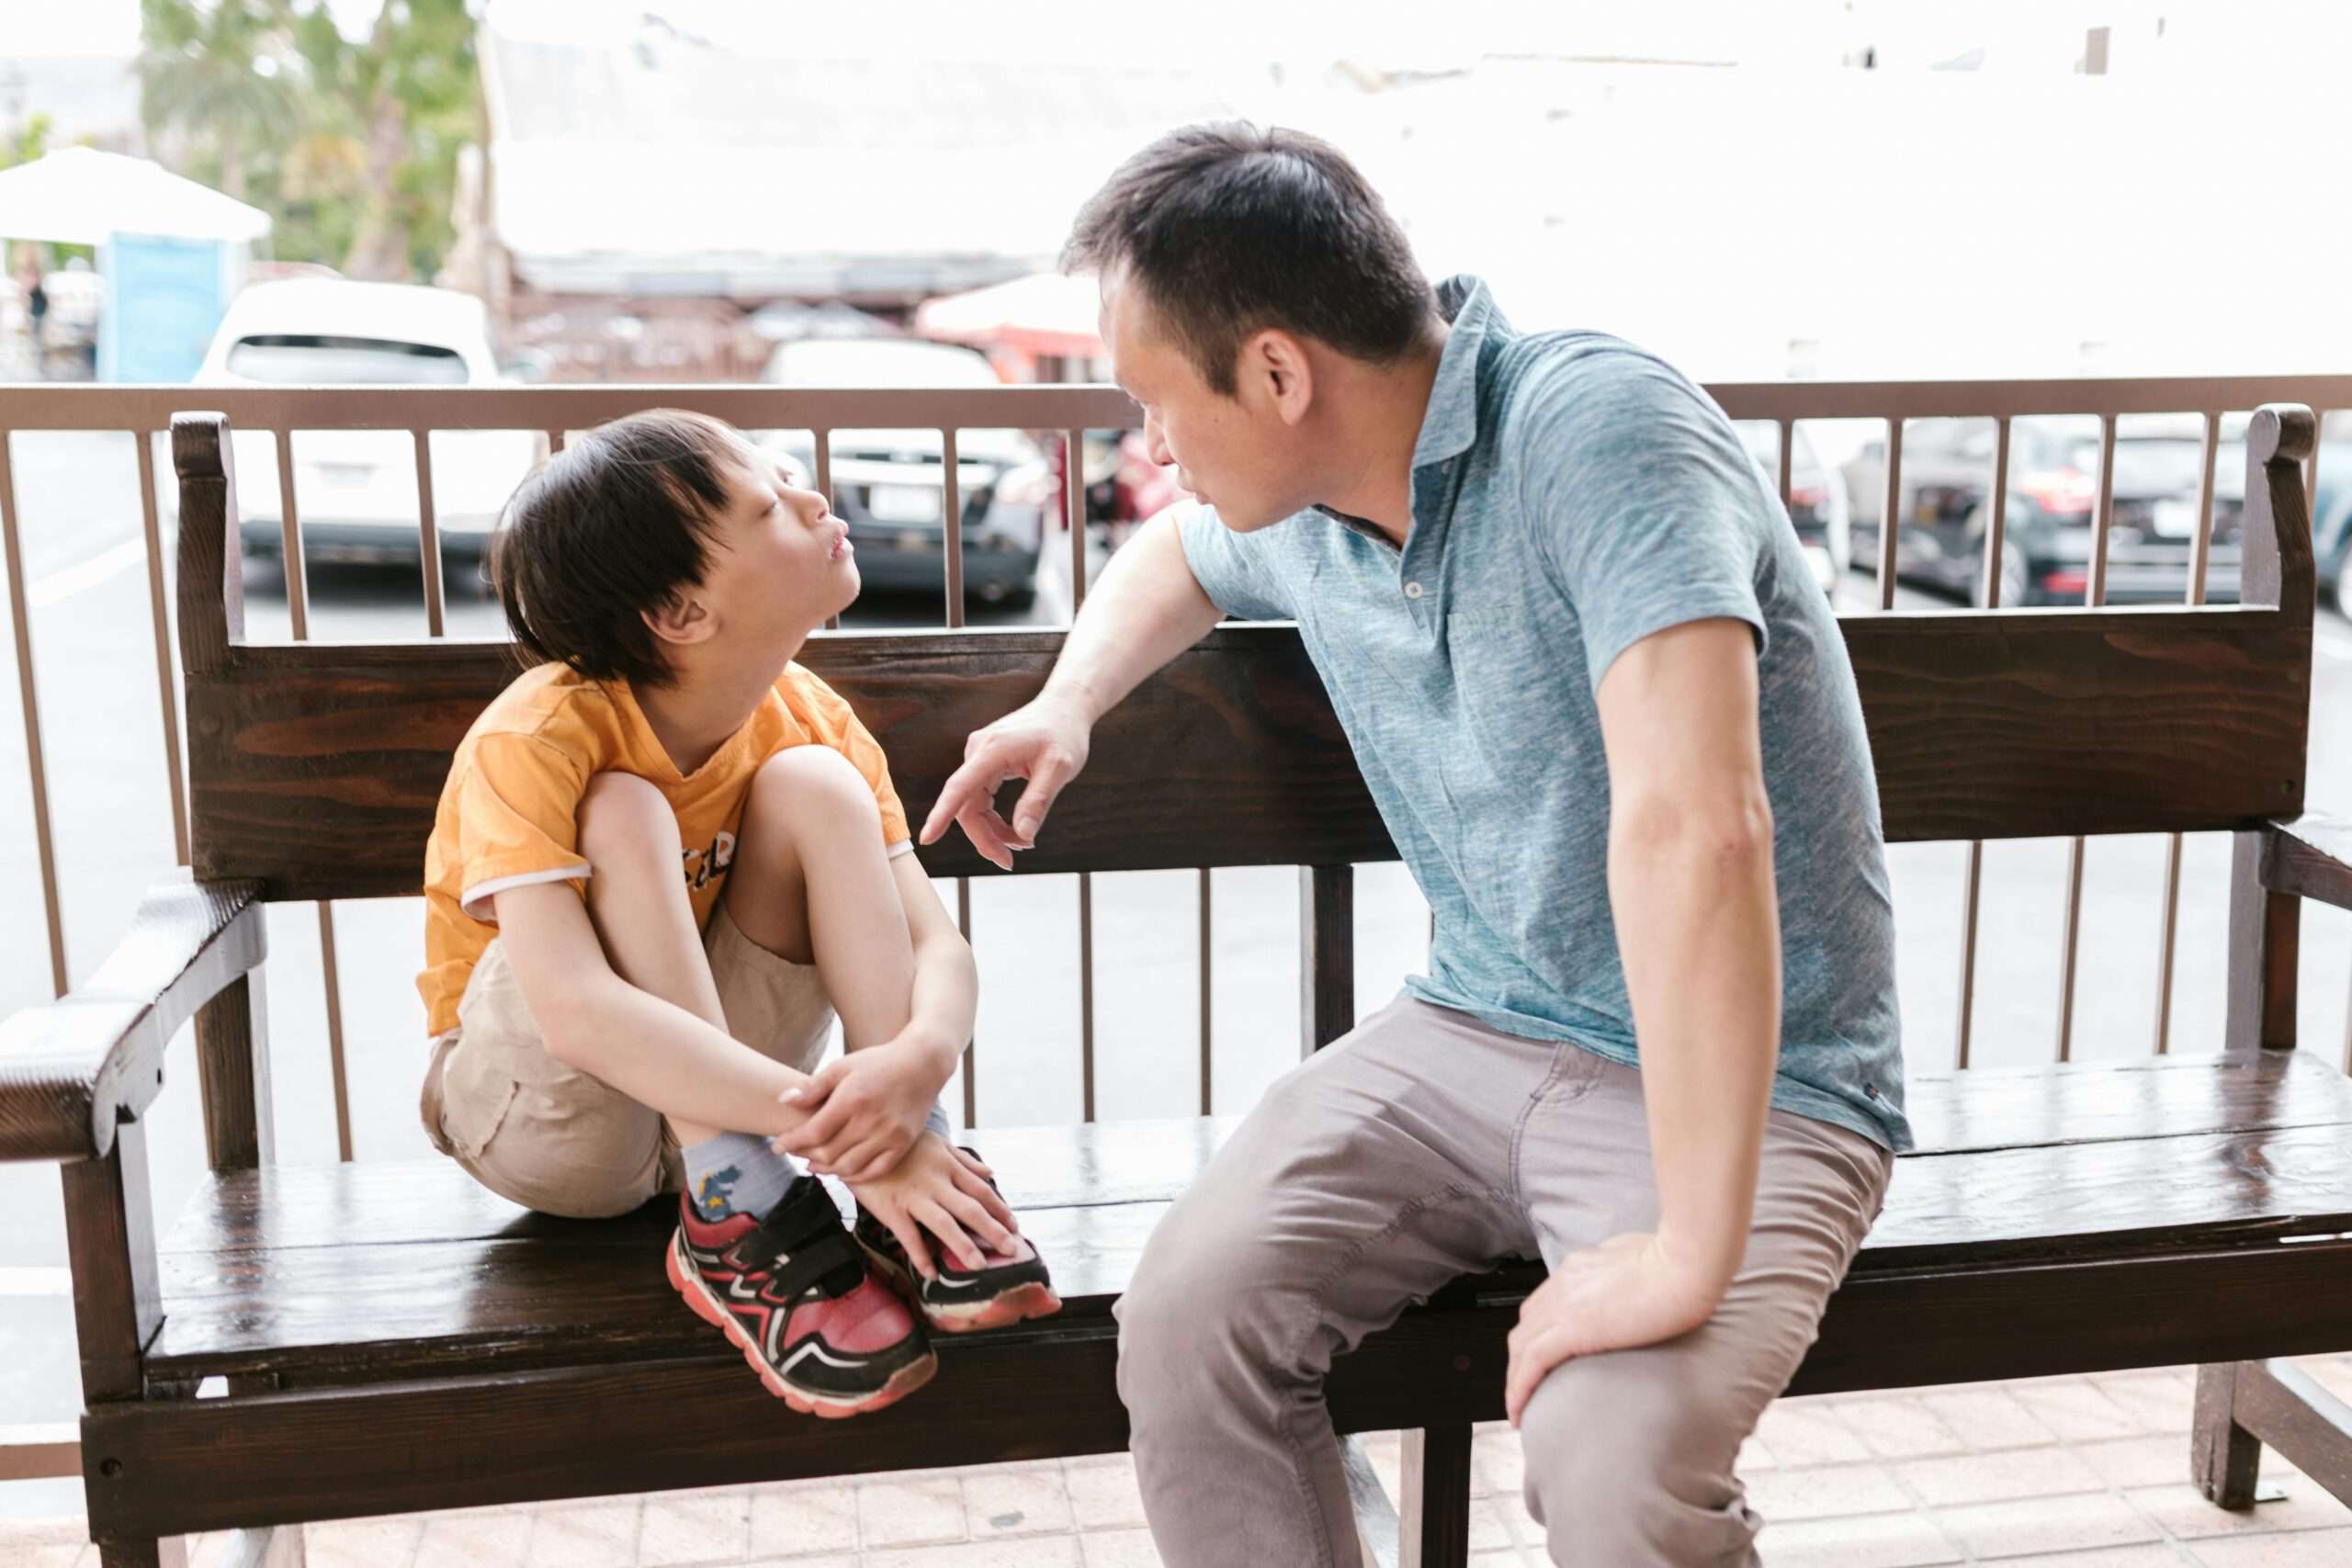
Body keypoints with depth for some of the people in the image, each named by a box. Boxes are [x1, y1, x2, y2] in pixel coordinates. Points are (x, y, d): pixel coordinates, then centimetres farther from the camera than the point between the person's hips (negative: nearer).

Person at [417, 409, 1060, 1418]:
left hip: (713, 1089, 4)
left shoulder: (807, 719, -9)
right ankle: (733, 1222, -27)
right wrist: (842, 1133, -45)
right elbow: (575, 1011, -40)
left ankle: (913, 1212, -21)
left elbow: (936, 944, -15)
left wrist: (918, 1058, -40)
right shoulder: (535, 741, -26)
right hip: (537, 1108, -4)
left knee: (815, 788, -19)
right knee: (625, 814, -30)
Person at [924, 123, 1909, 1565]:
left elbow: (1691, 821, -35)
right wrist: (1067, 704, 8)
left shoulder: (1594, 428, -24)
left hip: (1751, 1084, -6)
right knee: (1182, 1322, -16)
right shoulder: (1298, 513, 2)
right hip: (1477, 1033, 6)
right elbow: (1178, 557, 28)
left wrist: (1692, 1256, -36)